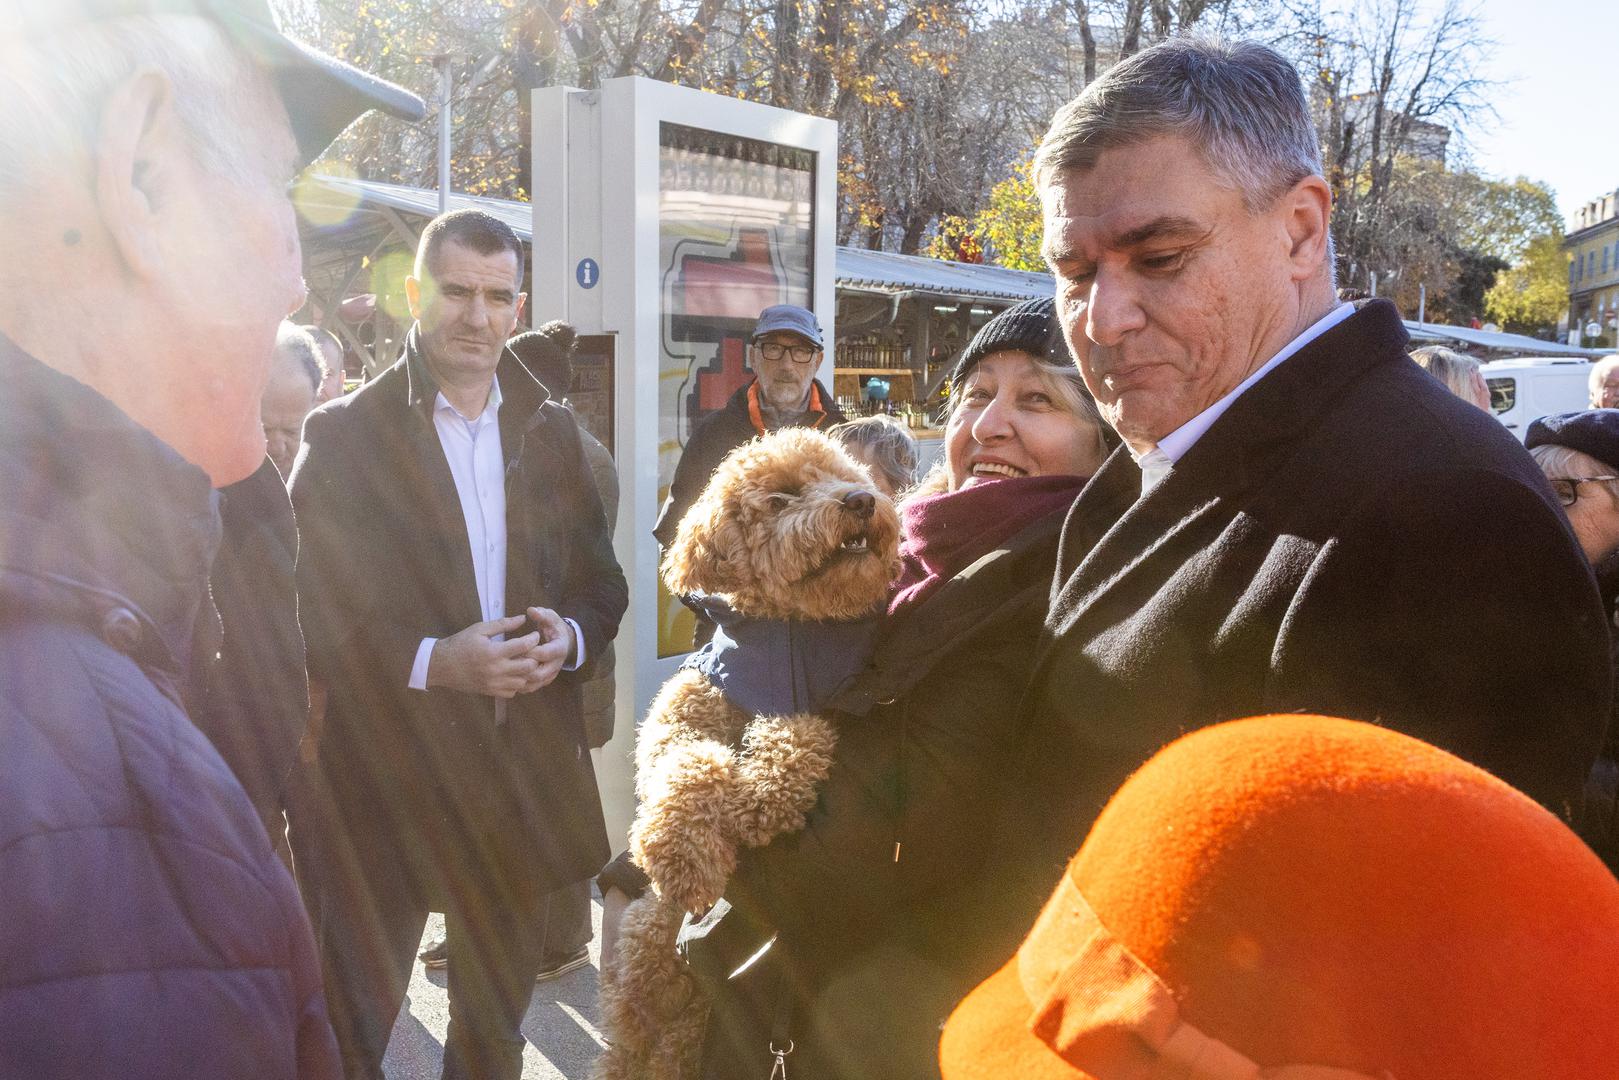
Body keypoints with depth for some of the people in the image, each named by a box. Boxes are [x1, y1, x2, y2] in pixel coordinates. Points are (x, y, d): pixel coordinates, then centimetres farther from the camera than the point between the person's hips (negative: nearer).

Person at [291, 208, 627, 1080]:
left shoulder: (550, 429, 7)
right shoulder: (346, 432, -5)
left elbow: (601, 580, 9)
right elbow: (308, 611, -11)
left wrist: (567, 637, -12)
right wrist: (432, 661, -24)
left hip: (525, 773, 4)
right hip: (387, 777, -4)